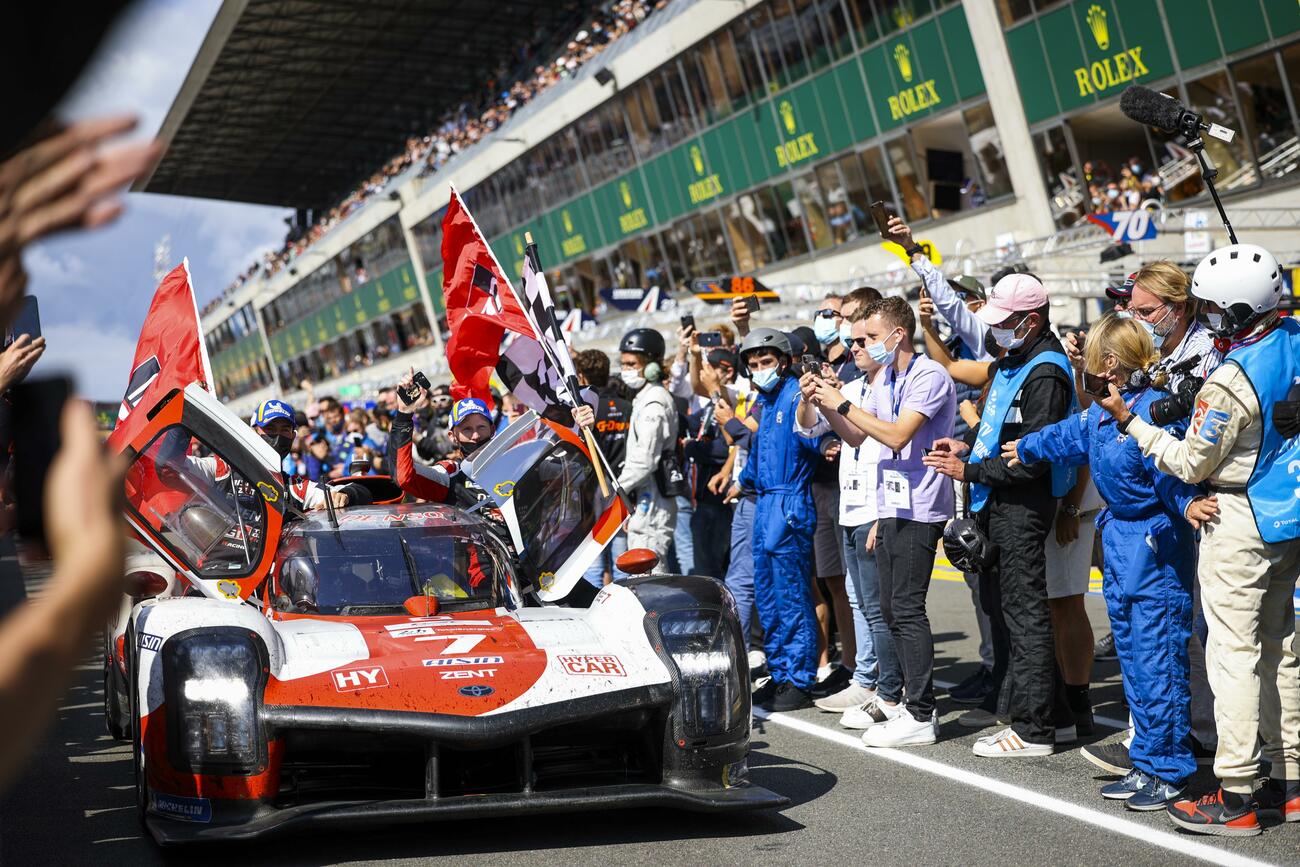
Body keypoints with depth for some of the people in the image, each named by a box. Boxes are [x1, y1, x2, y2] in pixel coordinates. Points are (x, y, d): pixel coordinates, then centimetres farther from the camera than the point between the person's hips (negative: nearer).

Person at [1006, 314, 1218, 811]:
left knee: (1157, 662, -5)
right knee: (1133, 661, 13)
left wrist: (1187, 503, -49)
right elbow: (1068, 436, 29)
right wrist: (1024, 448, 44)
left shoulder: (1153, 408, -18)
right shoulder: (1101, 412, 10)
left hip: (1157, 545, -9)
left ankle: (1171, 771, 6)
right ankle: (1147, 764, 23)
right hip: (1119, 543, 9)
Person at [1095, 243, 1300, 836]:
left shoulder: (1232, 379, -23)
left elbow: (1190, 464, -14)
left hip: (1240, 525, -9)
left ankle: (1235, 797, 0)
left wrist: (1129, 421, -7)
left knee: (1233, 652, -4)